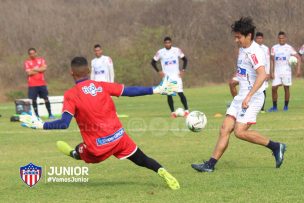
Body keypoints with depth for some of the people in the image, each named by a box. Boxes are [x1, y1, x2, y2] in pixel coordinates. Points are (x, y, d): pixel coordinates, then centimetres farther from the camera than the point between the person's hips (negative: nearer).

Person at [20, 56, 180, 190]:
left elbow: (64, 124, -16)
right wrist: (156, 90, 10)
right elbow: (130, 91, 2)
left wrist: (40, 125, -7)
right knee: (142, 160, 8)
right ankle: (161, 171, -9)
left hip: (98, 146, -4)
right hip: (118, 136, 4)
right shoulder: (102, 86, 2)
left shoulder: (71, 95, -8)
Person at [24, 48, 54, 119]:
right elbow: (29, 73, -11)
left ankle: (50, 114, 7)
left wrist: (35, 69, -8)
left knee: (46, 99, 0)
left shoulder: (41, 60, 7)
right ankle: (36, 115, 8)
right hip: (32, 85, -1)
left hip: (42, 84, 1)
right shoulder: (27, 62, 0)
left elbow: (44, 68, -8)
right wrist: (39, 70, -4)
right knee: (33, 100, -1)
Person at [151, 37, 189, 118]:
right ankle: (172, 112, 5)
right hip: (166, 76, 0)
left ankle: (186, 110, -3)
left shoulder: (177, 50, -1)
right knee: (169, 94, -3)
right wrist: (159, 71, -3)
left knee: (180, 93, -9)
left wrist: (183, 70, -1)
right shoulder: (160, 52, -3)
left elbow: (185, 60, 10)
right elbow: (153, 62, 7)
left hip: (176, 75, 0)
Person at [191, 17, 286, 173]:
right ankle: (210, 164, 3)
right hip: (241, 97, 9)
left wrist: (249, 96, -36)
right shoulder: (243, 49, 12)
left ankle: (276, 147, -2)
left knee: (240, 132, -16)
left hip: (253, 98, -9)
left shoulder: (254, 52, -18)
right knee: (225, 129, 2)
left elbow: (262, 75, -31)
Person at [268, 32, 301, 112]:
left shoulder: (289, 48, -3)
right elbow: (272, 60, 9)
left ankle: (286, 106, 14)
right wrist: (271, 72, 0)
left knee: (286, 88, 2)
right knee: (274, 88, -5)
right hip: (277, 72, 2)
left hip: (286, 71, -2)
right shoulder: (274, 48, 6)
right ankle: (274, 107, 5)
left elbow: (298, 58, -4)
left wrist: (298, 69, -14)